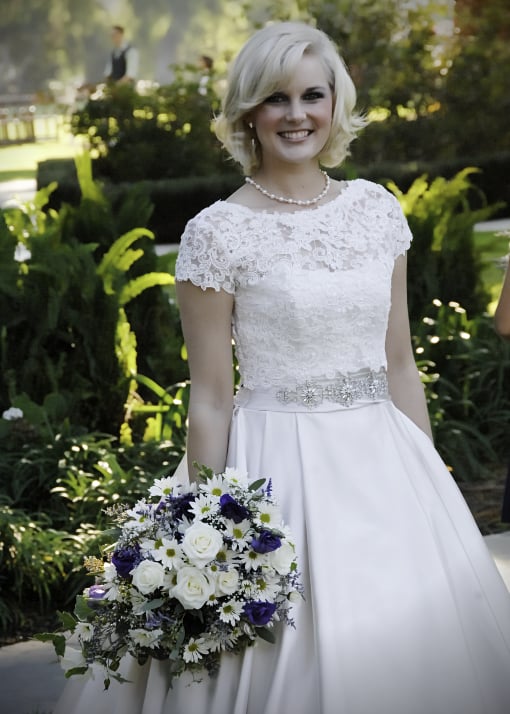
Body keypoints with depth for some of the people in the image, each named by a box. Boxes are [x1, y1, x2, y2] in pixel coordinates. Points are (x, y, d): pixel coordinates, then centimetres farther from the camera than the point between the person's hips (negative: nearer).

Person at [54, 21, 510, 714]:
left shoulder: (377, 208, 6)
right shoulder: (218, 233, -8)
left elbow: (400, 363, 11)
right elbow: (210, 400, -6)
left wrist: (431, 478, 10)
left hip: (385, 462, 5)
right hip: (283, 470, -5)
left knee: (422, 638, 11)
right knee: (306, 655, 0)